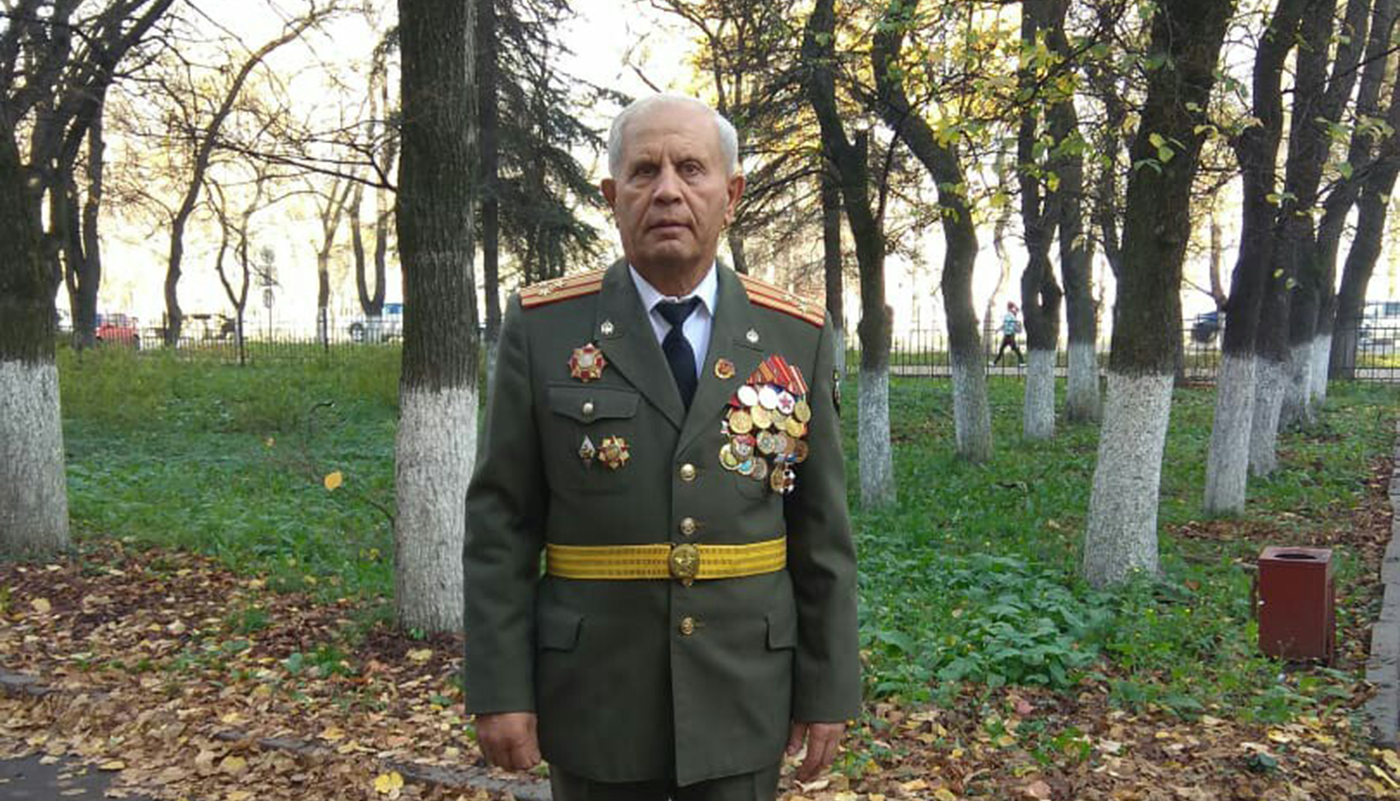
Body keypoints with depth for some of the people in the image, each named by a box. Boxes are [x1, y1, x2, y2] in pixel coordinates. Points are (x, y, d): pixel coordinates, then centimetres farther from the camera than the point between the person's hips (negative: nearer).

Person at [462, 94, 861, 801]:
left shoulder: (797, 336, -1)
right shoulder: (542, 327, -5)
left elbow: (821, 530, 1)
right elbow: (500, 522, -4)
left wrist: (829, 688, 1)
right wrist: (499, 688, -7)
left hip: (742, 697, 1)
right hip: (594, 697, -1)